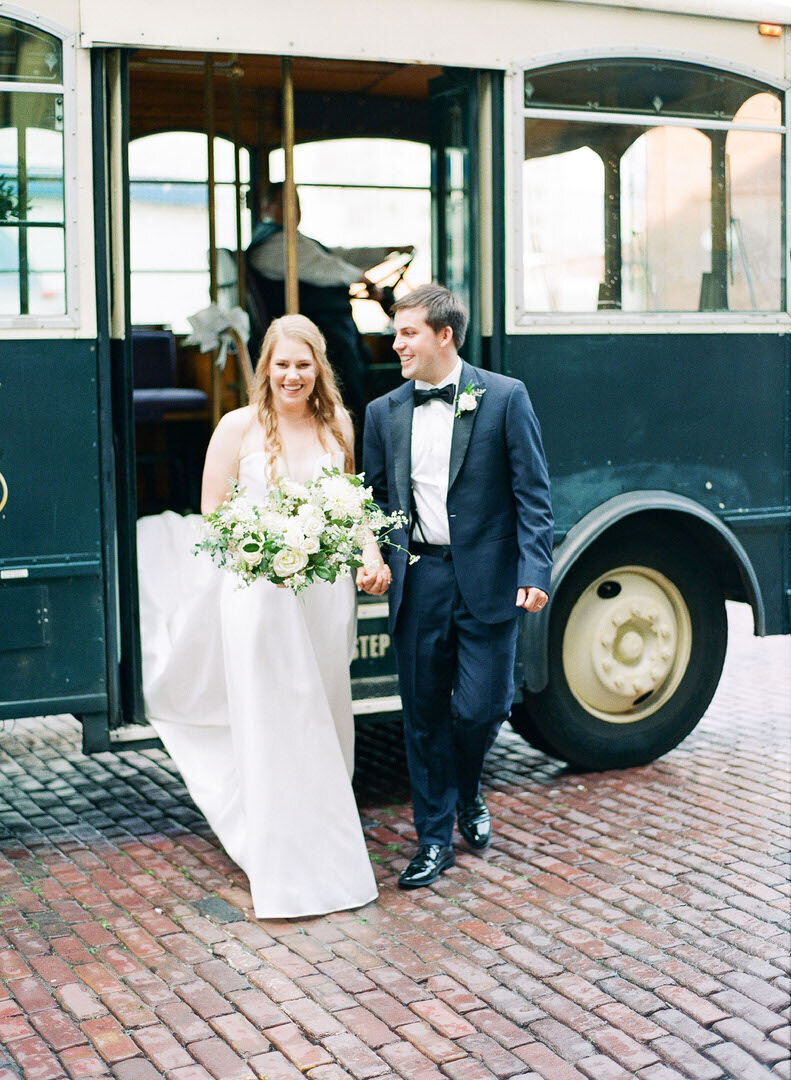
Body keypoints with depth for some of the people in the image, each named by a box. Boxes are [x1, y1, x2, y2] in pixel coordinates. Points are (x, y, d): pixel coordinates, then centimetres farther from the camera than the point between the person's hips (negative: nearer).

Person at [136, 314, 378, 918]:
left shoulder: (337, 425, 8)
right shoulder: (240, 426, -4)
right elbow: (212, 514, -4)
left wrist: (368, 551, 0)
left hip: (326, 591, 4)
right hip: (259, 592, -4)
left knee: (324, 719, 13)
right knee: (271, 723, -1)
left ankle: (326, 842, 28)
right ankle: (283, 866, 9)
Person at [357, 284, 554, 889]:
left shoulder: (505, 398, -2)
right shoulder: (384, 413, 9)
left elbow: (532, 494, -4)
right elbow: (374, 498, 13)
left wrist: (534, 572, -12)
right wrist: (370, 560, -5)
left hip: (486, 579, -3)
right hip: (417, 582, 3)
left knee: (481, 708, -2)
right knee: (425, 714, 7)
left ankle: (468, 793, 31)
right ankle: (435, 839, 21)